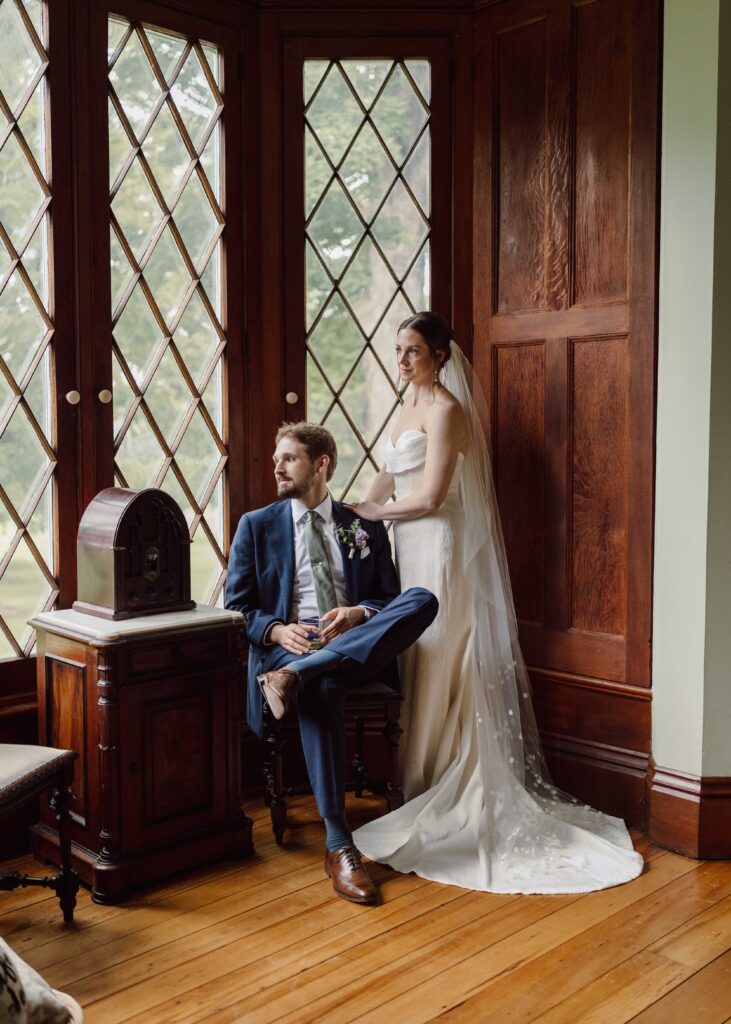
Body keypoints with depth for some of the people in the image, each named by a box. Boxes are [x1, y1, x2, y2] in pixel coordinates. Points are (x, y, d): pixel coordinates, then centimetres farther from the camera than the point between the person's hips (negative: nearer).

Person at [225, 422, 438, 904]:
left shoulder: (366, 529, 17)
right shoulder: (256, 526, 15)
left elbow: (390, 599, 13)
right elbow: (238, 607, 9)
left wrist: (360, 613, -11)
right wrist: (277, 630, -13)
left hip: (356, 647, 2)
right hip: (287, 643, -1)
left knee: (423, 599, -27)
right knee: (322, 688, -38)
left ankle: (295, 675, -37)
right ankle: (339, 844, -32)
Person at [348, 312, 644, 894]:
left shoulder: (445, 410, -14)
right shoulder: (413, 402, 15)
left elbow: (430, 496, -19)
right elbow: (392, 474, 17)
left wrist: (377, 512, -6)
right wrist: (355, 509, 7)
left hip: (440, 549, -9)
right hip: (413, 547, 9)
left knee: (442, 666, -2)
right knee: (418, 665, 12)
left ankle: (444, 790, 9)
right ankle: (424, 782, 23)